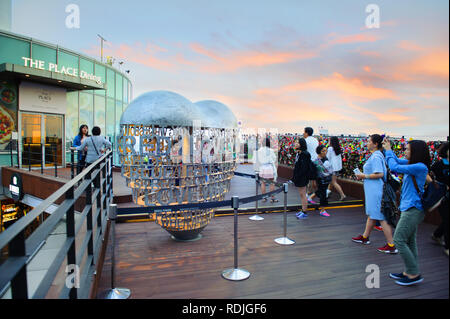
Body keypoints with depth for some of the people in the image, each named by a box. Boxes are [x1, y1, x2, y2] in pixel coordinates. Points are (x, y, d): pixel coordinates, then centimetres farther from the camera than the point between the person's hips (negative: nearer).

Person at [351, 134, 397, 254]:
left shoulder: (376, 156, -18)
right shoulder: (376, 155, 14)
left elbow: (379, 174, -25)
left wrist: (364, 176, -16)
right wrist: (363, 175, 14)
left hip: (376, 191, -11)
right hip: (373, 190, 11)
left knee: (381, 217, -5)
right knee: (371, 214, 19)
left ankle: (391, 246, 2)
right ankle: (365, 237, 33)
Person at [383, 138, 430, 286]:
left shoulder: (420, 167, -19)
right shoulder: (411, 164, 8)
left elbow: (395, 167, -22)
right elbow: (397, 160, 25)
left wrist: (388, 150, -8)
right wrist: (388, 149, 13)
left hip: (413, 209, -10)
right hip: (409, 208, 10)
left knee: (399, 240, -7)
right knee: (410, 241, 14)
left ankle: (414, 274, 2)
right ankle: (409, 272, 23)